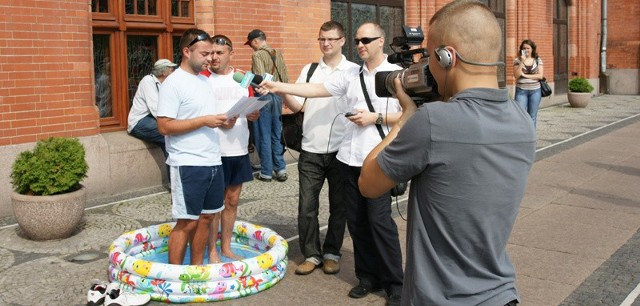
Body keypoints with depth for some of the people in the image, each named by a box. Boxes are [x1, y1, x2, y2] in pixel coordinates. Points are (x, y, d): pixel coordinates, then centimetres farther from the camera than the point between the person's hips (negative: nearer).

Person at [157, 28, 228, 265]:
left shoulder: (204, 80, 14)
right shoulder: (173, 83, -11)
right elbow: (164, 126, -16)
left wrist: (222, 121, 1)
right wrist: (204, 121, -19)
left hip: (212, 161, 8)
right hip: (188, 165, -8)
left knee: (206, 217, 13)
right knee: (187, 222, -2)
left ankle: (197, 268, 25)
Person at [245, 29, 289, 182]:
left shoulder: (257, 55, -11)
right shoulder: (278, 54, 9)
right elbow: (285, 78, 9)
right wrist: (280, 94, 17)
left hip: (263, 97, -6)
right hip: (277, 96, 6)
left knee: (264, 136, 2)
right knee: (276, 134, 13)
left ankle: (266, 172, 8)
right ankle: (281, 169, 11)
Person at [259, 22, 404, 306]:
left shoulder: (397, 74, -2)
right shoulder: (351, 74, 11)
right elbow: (316, 90, 8)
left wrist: (375, 118, -14)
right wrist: (278, 87, 0)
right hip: (350, 157, 5)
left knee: (379, 220, -5)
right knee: (356, 221, 10)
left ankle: (395, 283, 8)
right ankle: (368, 276, 24)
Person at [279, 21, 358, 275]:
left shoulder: (354, 71, 0)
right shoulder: (309, 70, 9)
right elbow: (297, 105, 7)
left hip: (340, 150, -2)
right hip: (311, 151, 2)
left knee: (338, 206, 10)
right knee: (306, 206, 5)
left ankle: (332, 253, 24)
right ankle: (311, 254, 19)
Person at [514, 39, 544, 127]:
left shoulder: (538, 60, 7)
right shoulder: (517, 61, 3)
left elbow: (540, 76, -2)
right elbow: (516, 75, -9)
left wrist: (525, 75, -8)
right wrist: (522, 61, -14)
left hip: (535, 91, 2)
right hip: (521, 91, -2)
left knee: (532, 117, 6)